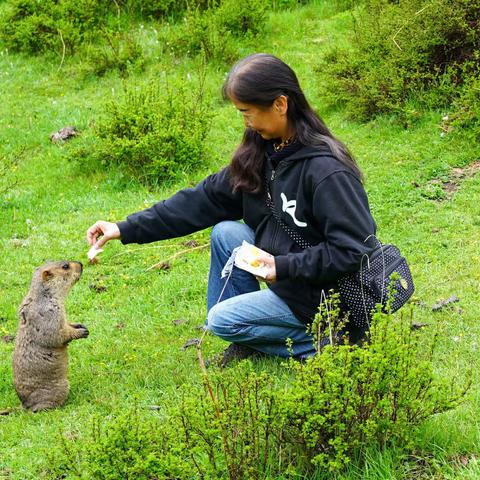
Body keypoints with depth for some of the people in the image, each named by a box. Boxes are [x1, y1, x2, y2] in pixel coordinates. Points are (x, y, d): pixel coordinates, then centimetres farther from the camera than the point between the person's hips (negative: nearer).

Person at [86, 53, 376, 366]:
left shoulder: (326, 170, -27)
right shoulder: (261, 152, 0)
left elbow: (353, 250, -26)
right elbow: (205, 199, 2)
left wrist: (282, 267, -25)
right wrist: (127, 229, -1)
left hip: (326, 296, -8)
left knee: (221, 319, -7)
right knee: (226, 233, 1)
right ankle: (247, 342, 9)